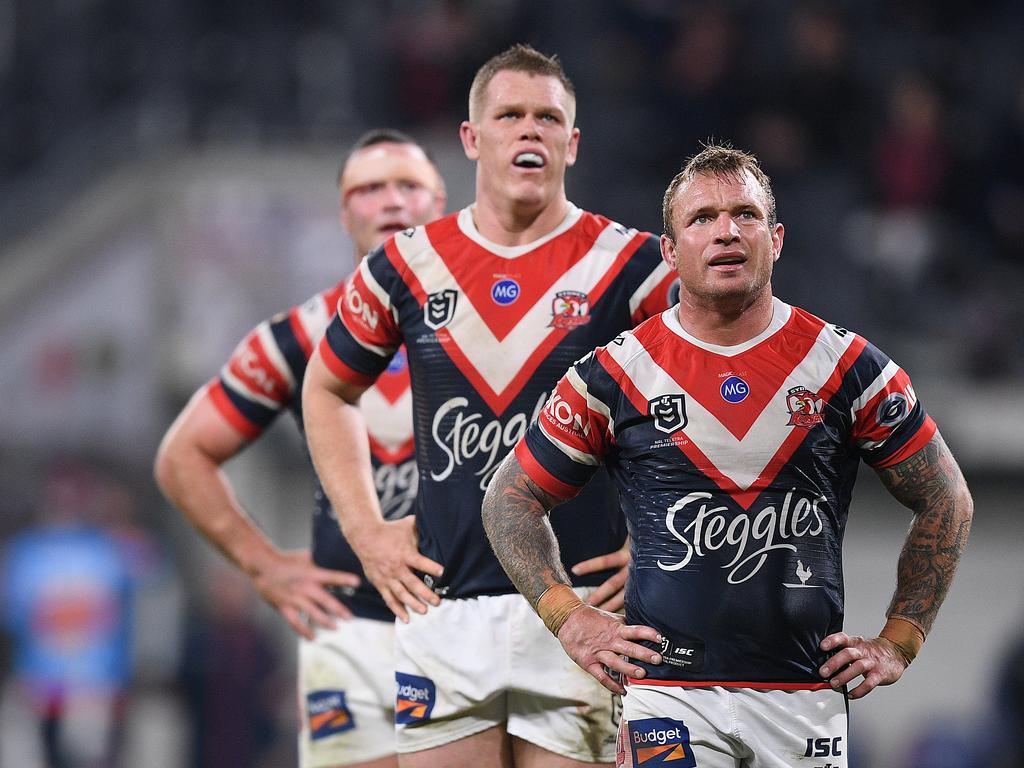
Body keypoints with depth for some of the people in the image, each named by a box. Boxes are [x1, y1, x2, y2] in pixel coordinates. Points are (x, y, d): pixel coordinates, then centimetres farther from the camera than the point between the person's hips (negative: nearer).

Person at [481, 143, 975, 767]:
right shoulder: (618, 372, 1)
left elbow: (947, 503, 13)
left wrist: (898, 644, 7)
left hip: (807, 692, 1)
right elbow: (511, 500, 11)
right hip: (668, 688, -1)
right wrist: (572, 622, 1)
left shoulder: (846, 366, 3)